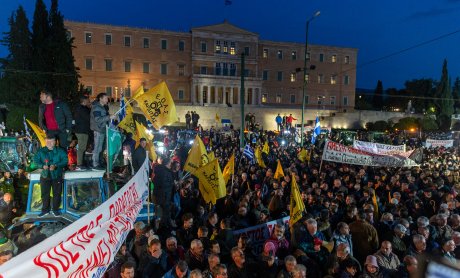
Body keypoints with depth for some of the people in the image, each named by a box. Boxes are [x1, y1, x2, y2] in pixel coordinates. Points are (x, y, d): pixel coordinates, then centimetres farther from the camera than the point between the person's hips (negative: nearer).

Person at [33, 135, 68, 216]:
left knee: (57, 193, 6)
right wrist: (42, 166, -19)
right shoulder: (41, 151, 4)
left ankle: (55, 209, 21)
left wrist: (56, 166, -23)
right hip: (45, 175, 2)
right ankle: (45, 210, 23)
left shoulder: (60, 151, -2)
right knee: (45, 194, 8)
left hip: (57, 176, -1)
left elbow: (65, 160, -9)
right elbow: (36, 160, 0)